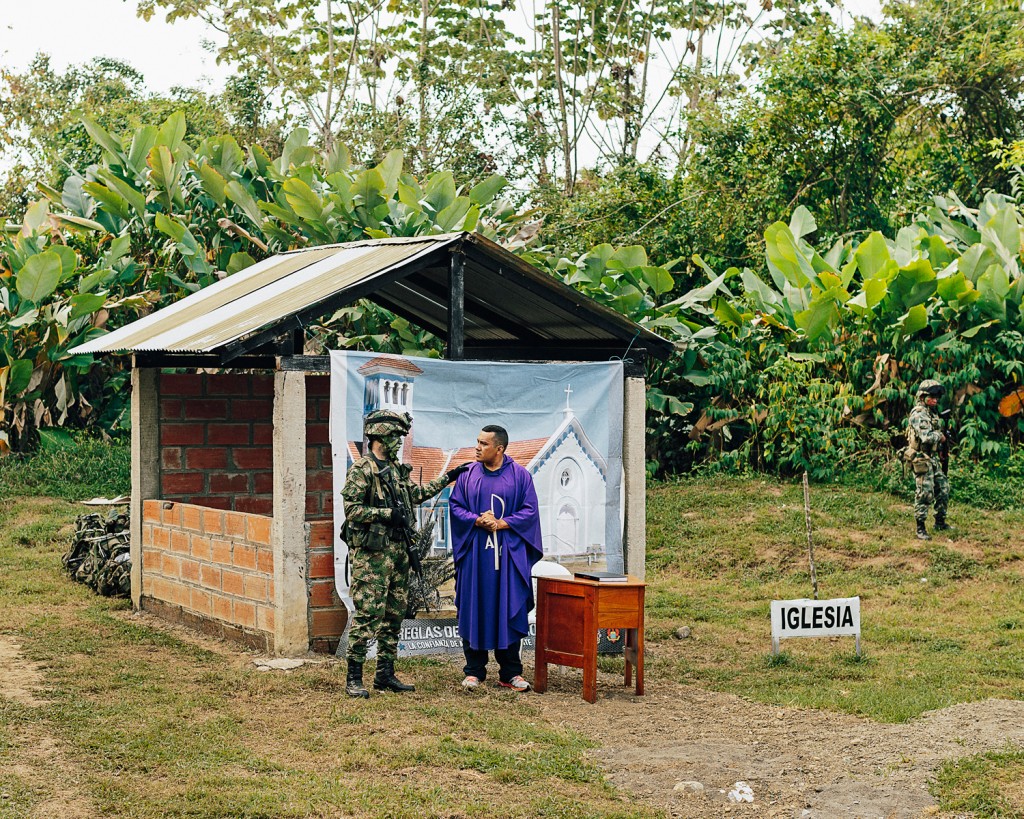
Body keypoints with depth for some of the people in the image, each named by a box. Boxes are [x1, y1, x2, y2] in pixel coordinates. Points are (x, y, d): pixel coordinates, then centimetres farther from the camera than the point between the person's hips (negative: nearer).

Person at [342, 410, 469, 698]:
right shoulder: (362, 469, -11)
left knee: (394, 615, 11)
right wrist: (388, 514, -20)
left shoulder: (396, 468, 15)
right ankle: (353, 679, -6)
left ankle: (385, 674, 19)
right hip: (371, 553, -9)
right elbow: (352, 510, -17)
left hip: (398, 551, 9)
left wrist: (447, 478, 29)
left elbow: (415, 494, 29)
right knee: (367, 615, -10)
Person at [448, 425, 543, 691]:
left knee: (509, 612, 1)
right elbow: (455, 505, 4)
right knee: (474, 611, 2)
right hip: (475, 553, 1)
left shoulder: (520, 475, 2)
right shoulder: (468, 475, 6)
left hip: (508, 553, -1)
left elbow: (529, 510, -1)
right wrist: (477, 520, -13)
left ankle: (510, 673, 8)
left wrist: (502, 523, -14)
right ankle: (474, 671, 11)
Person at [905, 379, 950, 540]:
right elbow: (926, 437, -28)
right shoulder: (918, 414, -17)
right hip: (921, 460, -10)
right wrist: (940, 436, -11)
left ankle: (940, 522, 27)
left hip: (933, 459, 10)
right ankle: (920, 529, -3)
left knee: (943, 489, 14)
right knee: (924, 495, -9)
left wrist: (940, 436, 6)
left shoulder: (932, 413, 14)